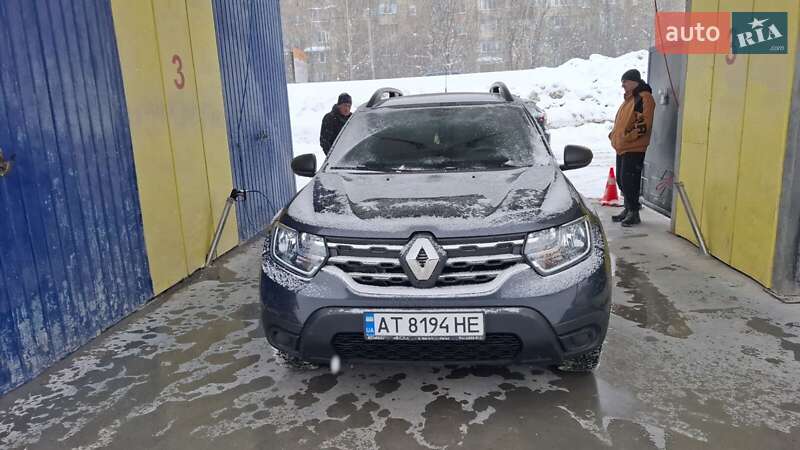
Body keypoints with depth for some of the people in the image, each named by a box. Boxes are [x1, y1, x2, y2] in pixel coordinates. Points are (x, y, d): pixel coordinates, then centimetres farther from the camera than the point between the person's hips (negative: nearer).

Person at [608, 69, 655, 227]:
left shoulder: (644, 98, -12)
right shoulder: (629, 98, 19)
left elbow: (644, 123, -19)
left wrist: (628, 136, -20)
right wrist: (614, 134, 14)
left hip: (634, 148, -10)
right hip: (621, 147, 10)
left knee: (629, 180, -9)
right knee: (621, 180, 14)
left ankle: (634, 212, 0)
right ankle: (628, 209, 25)